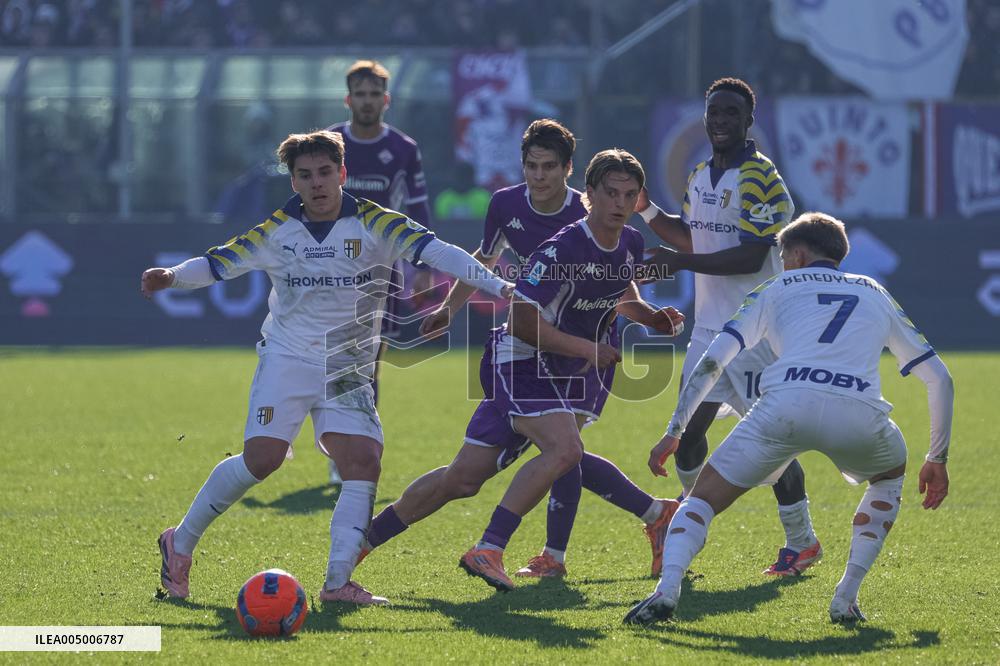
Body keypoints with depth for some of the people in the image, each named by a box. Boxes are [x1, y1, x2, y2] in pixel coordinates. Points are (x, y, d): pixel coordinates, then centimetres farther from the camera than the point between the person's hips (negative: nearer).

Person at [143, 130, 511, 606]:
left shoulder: (373, 225, -3)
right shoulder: (278, 231, 1)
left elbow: (433, 251, -14)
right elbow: (219, 263, 7)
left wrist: (496, 286, -24)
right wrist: (171, 276, -11)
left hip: (349, 370, 2)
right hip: (287, 357, -2)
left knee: (364, 463, -12)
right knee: (263, 457, -15)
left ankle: (337, 583, -7)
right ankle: (181, 541, 1)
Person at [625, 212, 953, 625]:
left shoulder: (776, 288, 29)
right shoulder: (876, 294, 34)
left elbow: (713, 360, 17)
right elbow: (938, 377, 32)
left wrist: (674, 432, 18)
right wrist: (938, 459, 39)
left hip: (784, 403, -1)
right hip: (859, 414, 1)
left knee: (703, 498, 12)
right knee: (890, 476, 34)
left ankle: (667, 587, -17)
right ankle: (847, 596, 18)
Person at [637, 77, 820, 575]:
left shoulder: (760, 179, -14)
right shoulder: (699, 178, 12)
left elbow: (750, 258, -21)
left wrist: (681, 262, -23)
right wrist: (646, 209, 13)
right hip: (711, 325, 7)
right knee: (688, 426, 3)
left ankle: (801, 542, 8)